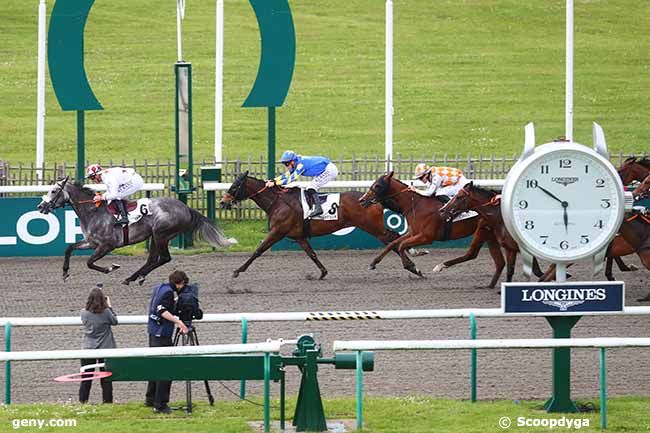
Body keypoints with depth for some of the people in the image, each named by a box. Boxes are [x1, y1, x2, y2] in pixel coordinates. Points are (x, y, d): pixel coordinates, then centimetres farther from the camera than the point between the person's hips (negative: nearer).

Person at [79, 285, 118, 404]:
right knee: (106, 378, 7)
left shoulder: (84, 313, -10)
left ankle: (82, 401, 11)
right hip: (105, 348, -2)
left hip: (88, 348, 2)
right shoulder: (106, 312, -15)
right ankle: (107, 400, 9)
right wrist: (109, 306, 7)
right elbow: (114, 321, 2)